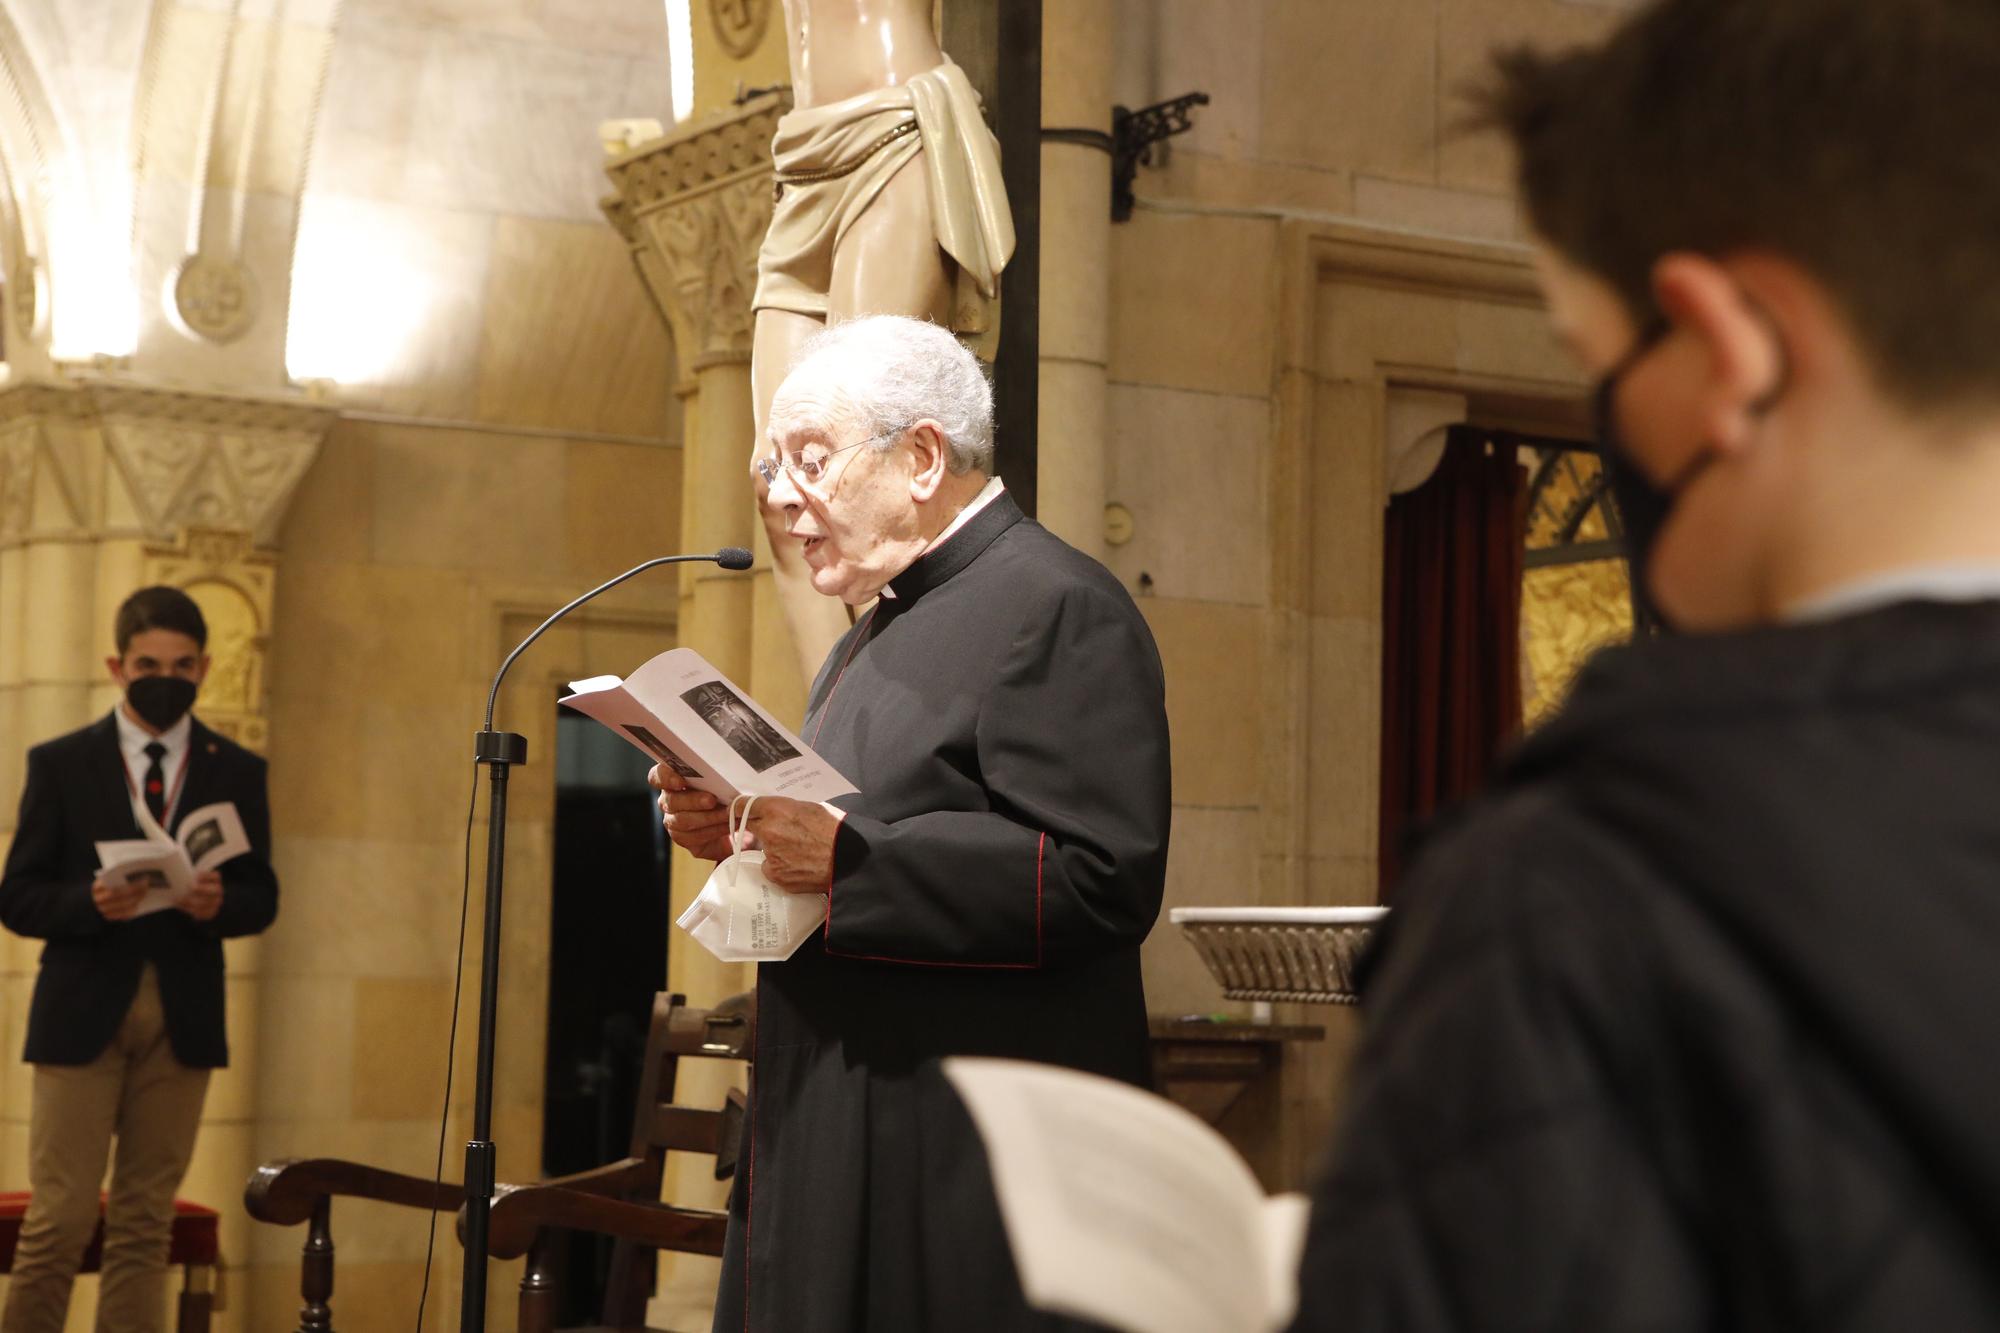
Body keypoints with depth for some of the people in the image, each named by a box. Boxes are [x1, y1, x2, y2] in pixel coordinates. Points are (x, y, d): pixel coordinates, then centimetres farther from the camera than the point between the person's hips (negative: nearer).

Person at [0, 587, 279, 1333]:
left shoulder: (237, 772, 10)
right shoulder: (60, 764, 5)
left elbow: (261, 899, 8)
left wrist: (219, 903, -15)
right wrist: (89, 903, -18)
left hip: (184, 1019, 2)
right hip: (83, 1014, -2)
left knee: (145, 1225, 4)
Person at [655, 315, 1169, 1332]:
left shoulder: (1054, 609, -12)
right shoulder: (881, 631, 19)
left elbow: (1105, 877, -22)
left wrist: (847, 857, -24)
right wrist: (737, 829, 3)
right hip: (835, 1132, 9)